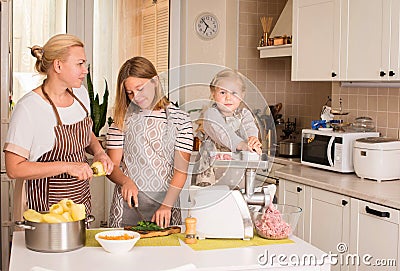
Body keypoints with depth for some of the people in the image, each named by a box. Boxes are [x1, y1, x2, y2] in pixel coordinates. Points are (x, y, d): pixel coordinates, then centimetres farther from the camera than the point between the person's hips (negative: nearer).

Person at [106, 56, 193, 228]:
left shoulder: (180, 120, 0)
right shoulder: (123, 119, 4)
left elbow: (181, 169, -5)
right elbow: (112, 166, 2)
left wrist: (167, 205, -16)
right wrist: (126, 181, -19)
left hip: (166, 202, -1)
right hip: (128, 204, 1)